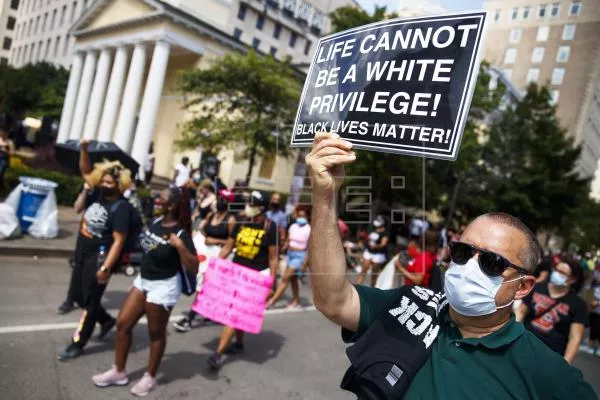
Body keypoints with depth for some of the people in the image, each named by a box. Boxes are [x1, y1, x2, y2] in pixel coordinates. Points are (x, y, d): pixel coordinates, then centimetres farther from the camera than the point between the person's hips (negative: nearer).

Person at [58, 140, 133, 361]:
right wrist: (84, 149, -6)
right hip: (82, 253, 9)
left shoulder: (121, 207, -19)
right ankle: (107, 319, 39)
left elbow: (118, 241, -21)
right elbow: (86, 172, 10)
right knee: (78, 295, 19)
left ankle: (77, 343, 17)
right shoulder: (98, 193, 2)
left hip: (99, 258, -8)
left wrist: (106, 267, -25)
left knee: (90, 301, 3)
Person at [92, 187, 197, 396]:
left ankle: (150, 378, 30)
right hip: (143, 280, 8)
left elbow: (194, 268, -26)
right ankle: (118, 372, 30)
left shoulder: (180, 233, -22)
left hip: (163, 286, -8)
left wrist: (180, 247, -36)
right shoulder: (156, 221, -1)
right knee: (123, 324, 12)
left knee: (156, 333, 9)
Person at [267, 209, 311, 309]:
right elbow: (287, 241, 14)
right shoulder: (293, 226, 8)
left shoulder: (309, 229, -9)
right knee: (293, 278, 14)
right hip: (290, 253, 6)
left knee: (285, 278, -8)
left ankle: (273, 300, -4)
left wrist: (306, 261, -18)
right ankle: (296, 300, 27)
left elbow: (310, 247, -13)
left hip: (300, 255, -6)